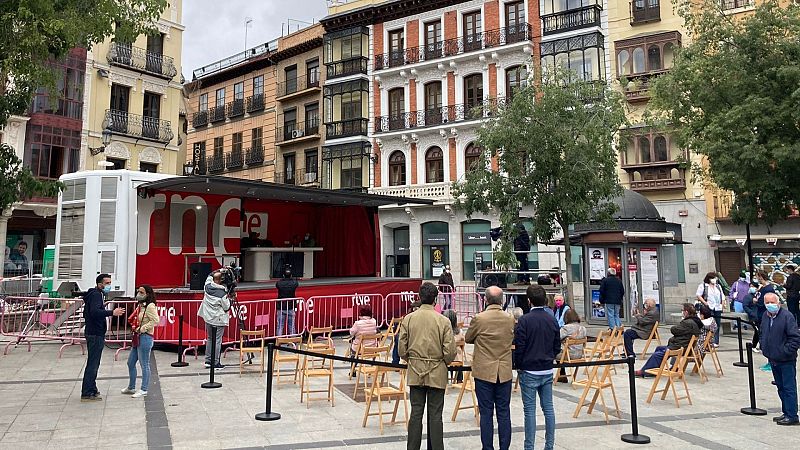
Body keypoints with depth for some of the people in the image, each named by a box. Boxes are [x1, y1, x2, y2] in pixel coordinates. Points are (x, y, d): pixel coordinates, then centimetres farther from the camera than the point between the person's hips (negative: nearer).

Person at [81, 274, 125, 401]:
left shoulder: (98, 294, 18)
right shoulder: (96, 295, -14)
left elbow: (86, 313, 26)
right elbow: (95, 312, -30)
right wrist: (112, 312, -33)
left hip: (95, 334, 11)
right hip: (95, 334, -11)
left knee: (93, 363, 16)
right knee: (92, 363, -7)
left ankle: (92, 390, 24)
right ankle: (87, 394, -4)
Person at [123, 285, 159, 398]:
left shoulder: (150, 306, -13)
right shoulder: (140, 305, 15)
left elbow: (155, 321, -23)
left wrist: (142, 329, -20)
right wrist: (134, 328, 11)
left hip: (145, 338, -10)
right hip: (137, 338, 10)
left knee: (144, 365, -2)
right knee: (130, 363, 18)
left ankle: (144, 390, 6)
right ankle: (131, 388, 31)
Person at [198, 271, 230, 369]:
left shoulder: (207, 287, -3)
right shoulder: (222, 293, -19)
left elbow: (209, 277, 20)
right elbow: (226, 307, -11)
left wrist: (216, 273, 18)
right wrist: (228, 298, 3)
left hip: (208, 318, 7)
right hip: (218, 320, -6)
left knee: (210, 339, 17)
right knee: (217, 341, 0)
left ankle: (208, 361, 20)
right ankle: (215, 363, 4)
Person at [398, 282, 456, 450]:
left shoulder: (408, 319, -5)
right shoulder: (444, 321, -11)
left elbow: (401, 349, -1)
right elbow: (450, 352, -10)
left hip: (415, 373, 2)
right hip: (437, 373, -2)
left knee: (416, 413, 10)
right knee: (435, 415, 6)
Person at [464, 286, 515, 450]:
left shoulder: (479, 319, -14)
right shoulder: (510, 319, -3)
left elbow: (468, 339, 3)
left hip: (484, 372, -3)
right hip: (504, 373, 3)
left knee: (486, 413, 5)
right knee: (504, 413, 10)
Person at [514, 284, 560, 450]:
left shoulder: (524, 320, -14)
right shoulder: (552, 320, 2)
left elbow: (519, 346, -13)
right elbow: (557, 346, 8)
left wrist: (518, 365, 1)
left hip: (529, 371, -5)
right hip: (548, 370, 5)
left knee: (530, 410, 1)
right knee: (548, 408, 11)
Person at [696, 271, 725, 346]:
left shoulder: (718, 286, 21)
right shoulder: (703, 286, 0)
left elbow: (722, 296, 25)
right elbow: (698, 295, -6)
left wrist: (723, 304, 12)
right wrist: (704, 302, -15)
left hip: (717, 308, 6)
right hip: (708, 308, -6)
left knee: (717, 325, 5)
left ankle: (716, 342, 12)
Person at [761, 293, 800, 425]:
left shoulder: (787, 316, -15)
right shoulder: (765, 316, 7)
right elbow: (762, 334, 22)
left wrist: (785, 351, -17)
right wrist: (764, 348, 11)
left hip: (786, 361, -7)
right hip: (773, 360, 7)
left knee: (789, 388, -1)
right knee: (781, 387, 15)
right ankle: (786, 413, 25)